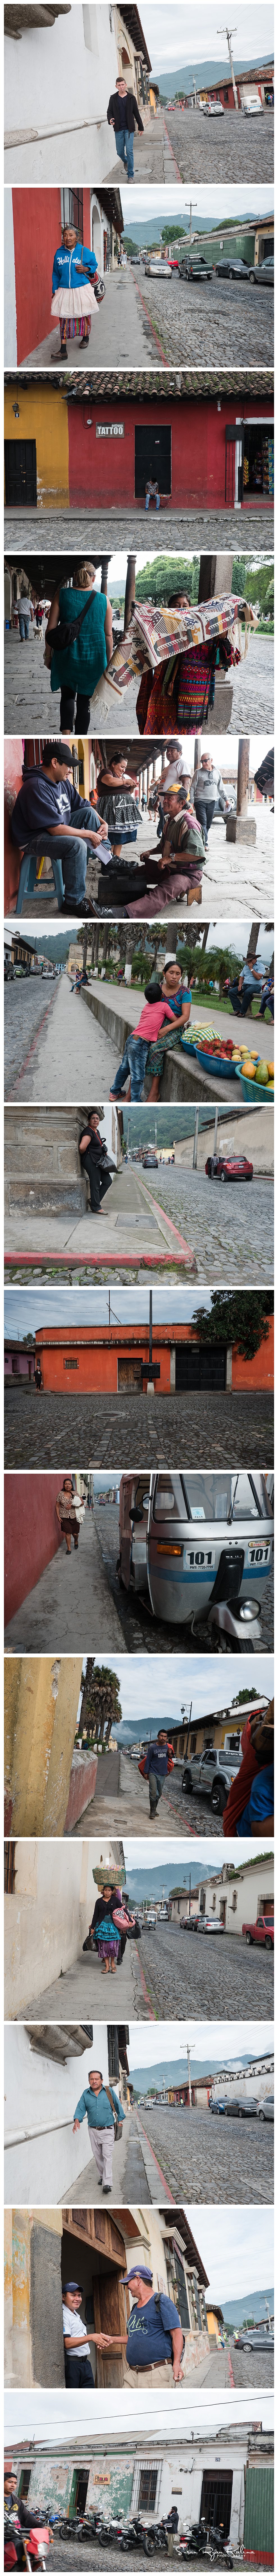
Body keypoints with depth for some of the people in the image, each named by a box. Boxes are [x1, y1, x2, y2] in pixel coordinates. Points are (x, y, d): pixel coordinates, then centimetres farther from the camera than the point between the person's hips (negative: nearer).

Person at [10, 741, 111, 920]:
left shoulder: (63, 782, 1)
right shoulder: (37, 788, -29)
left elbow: (82, 805, 14)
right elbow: (56, 829, -31)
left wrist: (103, 824, -3)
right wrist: (90, 834, -23)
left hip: (56, 828, 10)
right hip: (34, 838, -10)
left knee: (89, 813, 3)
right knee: (77, 845, -31)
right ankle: (74, 902, -21)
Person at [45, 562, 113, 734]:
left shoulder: (62, 595, -5)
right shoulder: (104, 600, -2)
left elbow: (51, 630, -4)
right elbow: (109, 635, 2)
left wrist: (48, 656, 6)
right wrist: (109, 661, 13)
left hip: (67, 656, 0)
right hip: (94, 658, 0)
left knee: (68, 696, 19)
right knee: (85, 700, 12)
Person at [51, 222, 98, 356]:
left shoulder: (84, 252, -4)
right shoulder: (59, 253, 3)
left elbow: (94, 265, 11)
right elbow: (56, 274, 11)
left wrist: (87, 269, -10)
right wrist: (55, 291, 11)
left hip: (82, 290, -1)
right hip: (64, 290, 1)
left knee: (84, 315, 11)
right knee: (65, 318, -4)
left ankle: (86, 337, 39)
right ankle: (63, 350, -9)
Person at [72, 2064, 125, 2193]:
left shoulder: (109, 2091, -4)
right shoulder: (86, 2094, 1)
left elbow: (117, 2105, 8)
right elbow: (81, 2109, -1)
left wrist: (120, 2120, 13)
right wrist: (77, 2120, -20)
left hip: (108, 2130, -3)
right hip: (93, 2131, 3)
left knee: (107, 2156, -11)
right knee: (98, 2156, 11)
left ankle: (107, 2184, -17)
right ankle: (102, 2176, 29)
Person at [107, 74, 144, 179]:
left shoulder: (131, 98, 2)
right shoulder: (113, 98, 4)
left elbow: (137, 114, 7)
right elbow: (110, 112, 8)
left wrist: (141, 127, 10)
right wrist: (110, 119, -15)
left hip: (129, 129, -2)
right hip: (118, 130, 2)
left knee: (129, 151, -10)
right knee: (120, 152, 8)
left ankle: (131, 175, -5)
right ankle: (126, 161, 43)